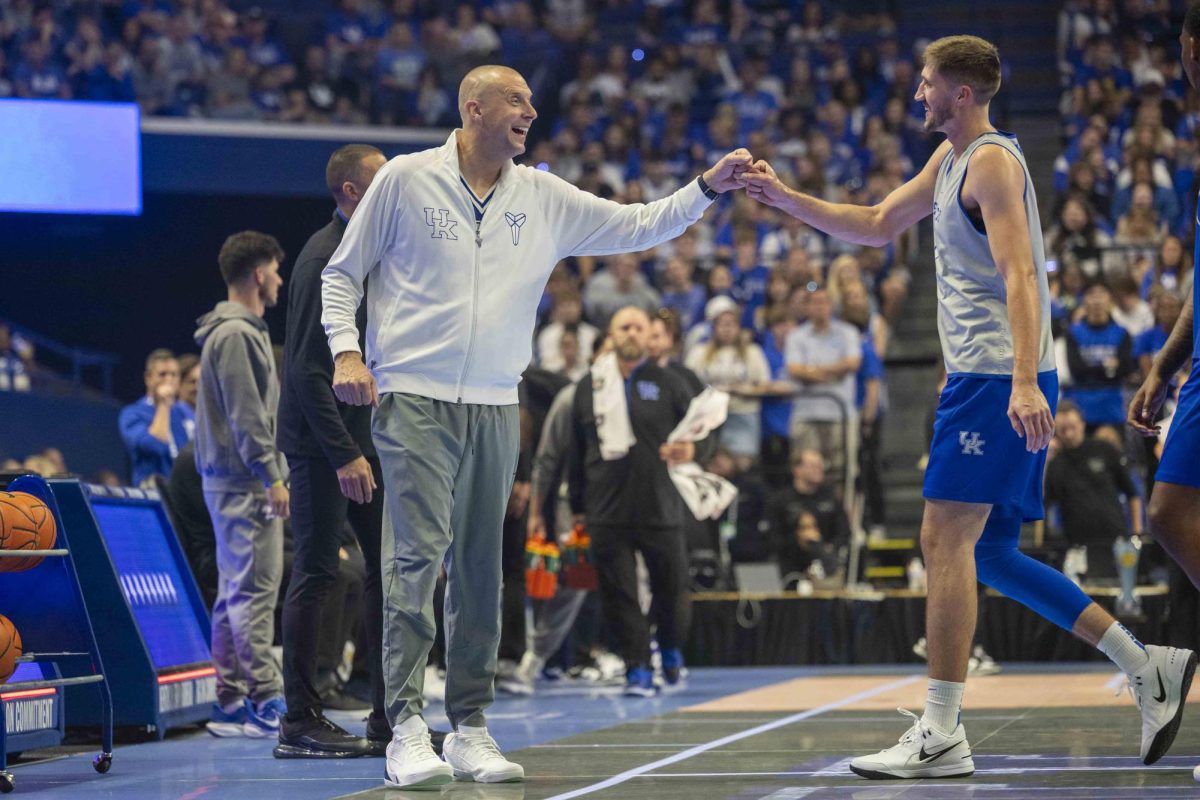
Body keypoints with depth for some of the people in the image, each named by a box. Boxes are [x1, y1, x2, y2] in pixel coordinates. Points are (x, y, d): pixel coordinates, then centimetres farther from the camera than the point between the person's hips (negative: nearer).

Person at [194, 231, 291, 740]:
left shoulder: (243, 331, 20)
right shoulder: (235, 334, -12)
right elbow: (246, 416, -18)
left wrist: (272, 473, 20)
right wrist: (271, 477, -19)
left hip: (231, 482, 11)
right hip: (244, 483, -11)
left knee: (235, 594, 10)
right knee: (255, 589, -12)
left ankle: (232, 704, 12)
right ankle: (267, 702, -13)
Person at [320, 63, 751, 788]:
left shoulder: (544, 198, 10)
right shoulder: (406, 180, 0)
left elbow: (638, 226, 12)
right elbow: (343, 273, 7)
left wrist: (707, 188, 0)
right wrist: (347, 351, -6)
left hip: (495, 408, 5)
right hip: (412, 400, -5)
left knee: (481, 570, 6)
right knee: (417, 556, -13)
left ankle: (470, 727, 12)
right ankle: (407, 729, -14)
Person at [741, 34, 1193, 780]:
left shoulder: (992, 160, -11)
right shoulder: (949, 159, 20)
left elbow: (1020, 275, -20)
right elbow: (877, 225, 30)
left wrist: (1024, 382, -30)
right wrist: (784, 197, 23)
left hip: (999, 381, -10)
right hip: (985, 377, 10)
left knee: (946, 541, -11)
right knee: (990, 554, 10)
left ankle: (941, 735, -10)